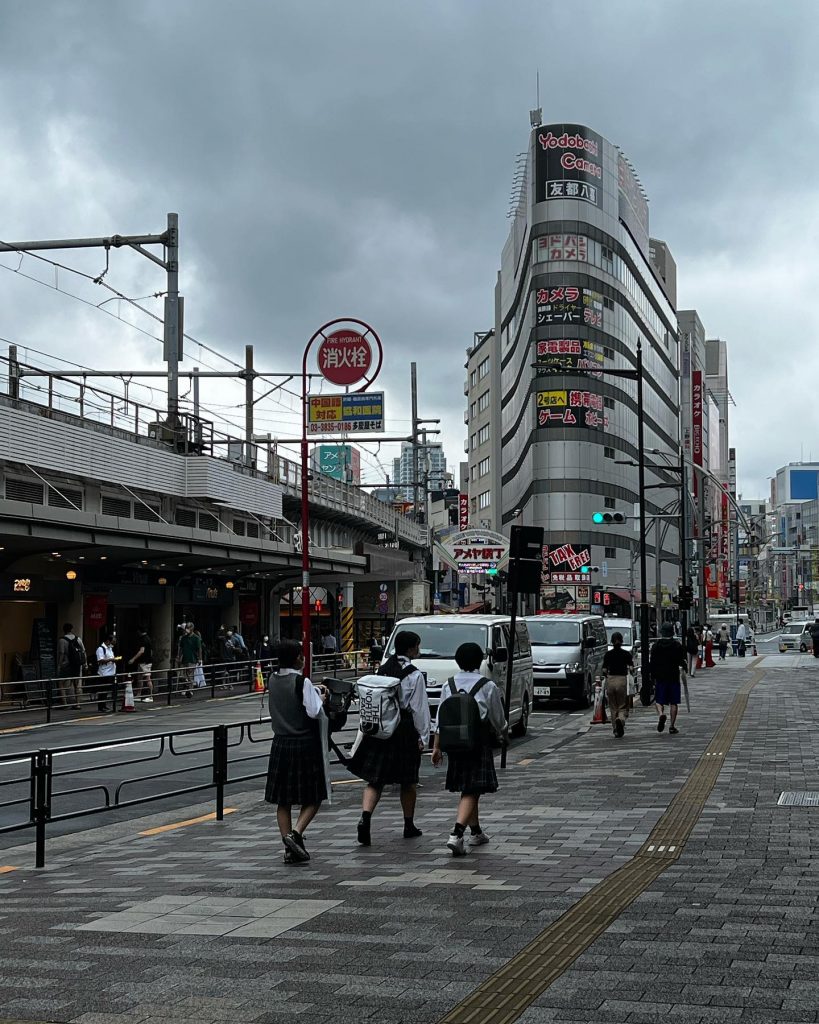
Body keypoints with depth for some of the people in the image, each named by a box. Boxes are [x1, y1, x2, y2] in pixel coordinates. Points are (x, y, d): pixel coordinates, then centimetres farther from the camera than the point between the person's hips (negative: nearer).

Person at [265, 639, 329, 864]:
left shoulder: (273, 680, 5)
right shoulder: (302, 682, -14)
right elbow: (314, 712, -18)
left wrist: (314, 692, 13)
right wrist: (320, 699, 1)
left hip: (281, 744, 6)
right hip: (305, 744, -6)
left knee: (283, 799, 9)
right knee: (313, 796, 6)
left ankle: (289, 849, 9)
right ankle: (296, 833, -14)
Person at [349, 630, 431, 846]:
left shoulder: (383, 669, 6)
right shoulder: (415, 675, -11)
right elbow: (419, 709, -11)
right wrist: (423, 737, -4)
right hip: (405, 731, -4)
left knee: (375, 779, 5)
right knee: (408, 782, 12)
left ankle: (365, 817, -15)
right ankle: (409, 825, 23)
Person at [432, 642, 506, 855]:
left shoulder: (449, 685, 2)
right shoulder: (488, 686, -8)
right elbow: (498, 718, 1)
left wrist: (437, 746, 10)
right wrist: (502, 734, 22)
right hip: (479, 743, -4)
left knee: (468, 789, 19)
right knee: (471, 792, -5)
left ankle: (476, 833, 33)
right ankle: (456, 835, -21)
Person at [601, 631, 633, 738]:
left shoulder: (608, 654, 3)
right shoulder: (626, 654, 0)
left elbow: (604, 670, -3)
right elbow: (631, 669, -8)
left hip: (610, 680, 1)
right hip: (622, 680, -1)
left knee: (613, 708, 13)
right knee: (623, 707, 6)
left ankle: (616, 730, 12)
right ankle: (620, 720, -26)